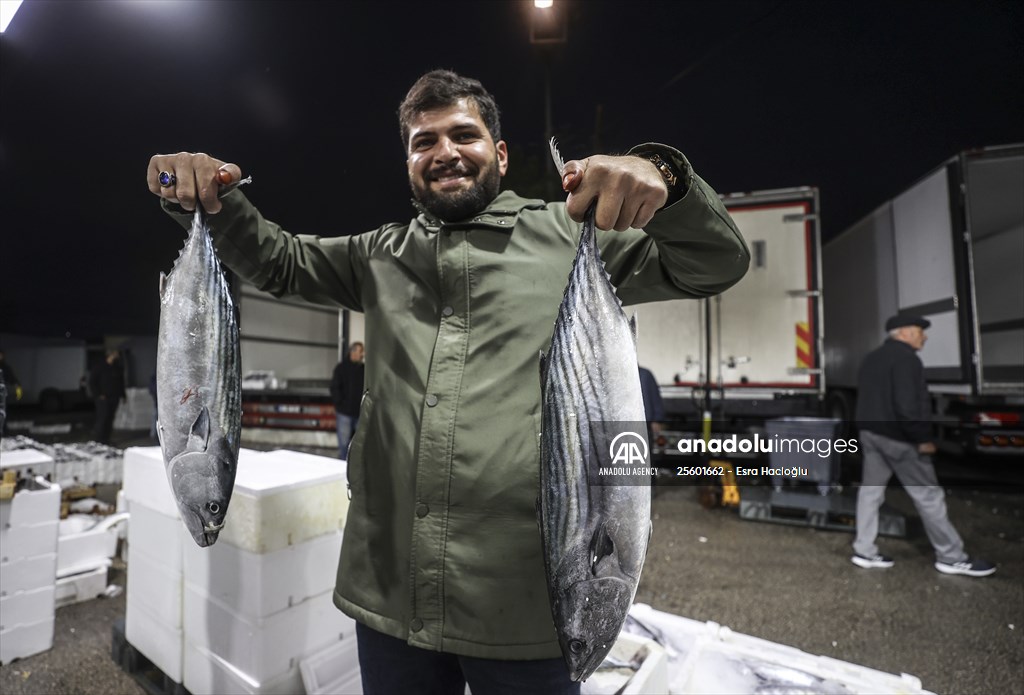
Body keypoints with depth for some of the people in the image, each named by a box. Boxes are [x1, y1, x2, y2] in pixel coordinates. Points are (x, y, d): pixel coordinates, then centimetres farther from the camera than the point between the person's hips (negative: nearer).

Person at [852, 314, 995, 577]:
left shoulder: (872, 358, 15)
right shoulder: (905, 357, -14)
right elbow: (907, 404, -22)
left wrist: (870, 426, 20)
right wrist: (923, 438, -16)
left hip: (870, 432, 9)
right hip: (897, 437, -9)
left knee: (871, 488, 10)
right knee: (928, 495, 4)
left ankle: (864, 551, 15)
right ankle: (951, 557, 17)